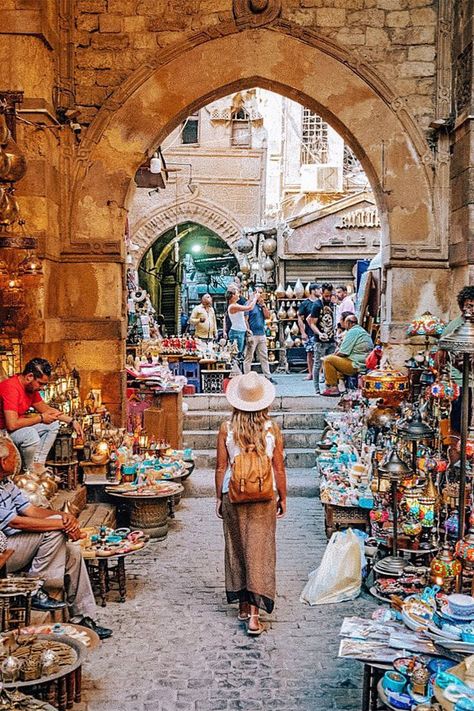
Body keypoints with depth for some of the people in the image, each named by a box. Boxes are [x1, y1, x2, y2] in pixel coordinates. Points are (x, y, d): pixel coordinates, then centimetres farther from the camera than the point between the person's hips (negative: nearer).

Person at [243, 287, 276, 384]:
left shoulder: (262, 305, 15)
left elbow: (267, 316, 6)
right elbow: (245, 320, -10)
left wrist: (263, 305, -2)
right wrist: (248, 333, -17)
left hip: (262, 334, 7)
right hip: (252, 335, -7)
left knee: (264, 357, 9)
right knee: (248, 357, -2)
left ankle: (268, 377, 13)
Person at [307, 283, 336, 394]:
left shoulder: (332, 304, 13)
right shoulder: (317, 305, -9)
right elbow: (312, 323, -12)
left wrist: (334, 333, 17)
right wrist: (319, 333, -28)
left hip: (331, 340, 6)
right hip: (320, 341, -6)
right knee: (317, 365, -1)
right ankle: (317, 390, 3)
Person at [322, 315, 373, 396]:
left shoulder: (352, 332, -13)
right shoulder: (362, 330, 19)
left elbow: (343, 352, -14)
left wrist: (335, 354, 5)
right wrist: (338, 351, 16)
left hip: (357, 366, -11)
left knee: (328, 360, -10)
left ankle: (333, 388, -7)